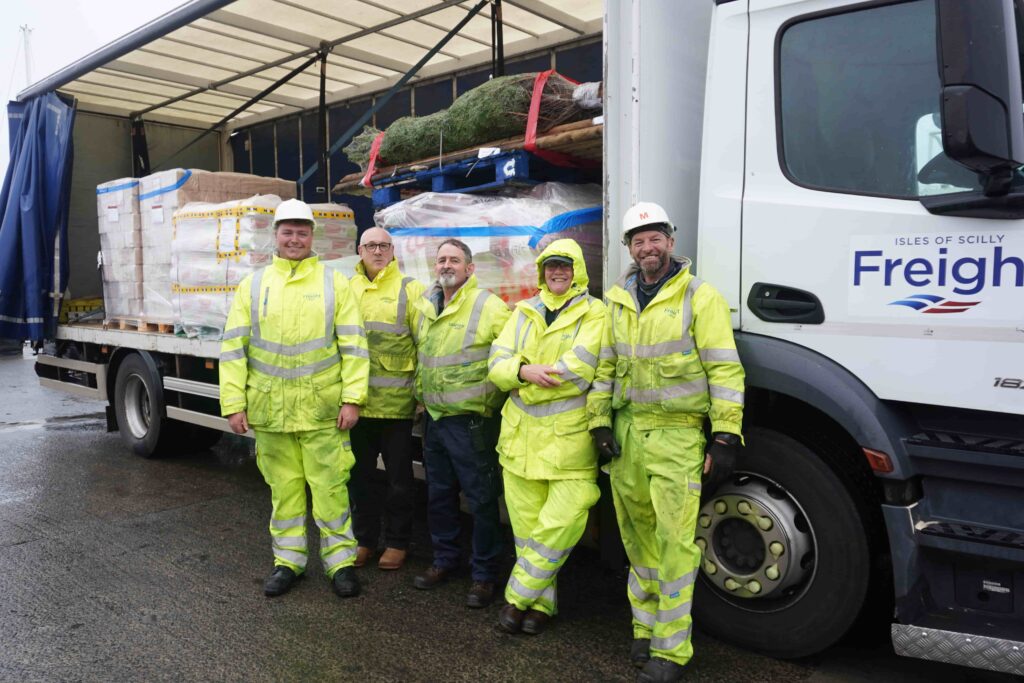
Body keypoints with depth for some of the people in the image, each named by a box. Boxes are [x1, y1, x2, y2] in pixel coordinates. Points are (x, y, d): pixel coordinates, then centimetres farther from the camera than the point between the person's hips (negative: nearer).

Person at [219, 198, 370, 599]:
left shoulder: (333, 283, 3)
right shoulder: (253, 285, 7)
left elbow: (353, 344, -1)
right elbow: (233, 348, 5)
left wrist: (352, 398, -9)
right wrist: (234, 404, -1)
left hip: (323, 410, -2)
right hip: (270, 412, 2)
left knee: (330, 488, 3)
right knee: (283, 489, 12)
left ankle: (341, 562, 16)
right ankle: (287, 561, 26)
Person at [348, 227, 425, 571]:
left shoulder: (411, 289, -1)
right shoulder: (347, 289, 9)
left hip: (397, 402, -3)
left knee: (399, 477, 9)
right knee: (359, 474, 14)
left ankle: (397, 542, 24)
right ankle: (364, 539, 30)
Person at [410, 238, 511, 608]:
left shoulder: (489, 306, -12)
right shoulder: (424, 304, 9)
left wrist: (492, 394, -8)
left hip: (470, 420, -7)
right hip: (432, 417, 7)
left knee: (481, 499, 2)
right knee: (438, 494, 17)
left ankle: (484, 574, 16)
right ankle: (444, 559, 34)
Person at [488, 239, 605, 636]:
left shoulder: (594, 313, 0)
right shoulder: (524, 313, 16)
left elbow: (580, 367, -14)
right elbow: (498, 365, 7)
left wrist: (523, 386, -7)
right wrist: (525, 371, -15)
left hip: (569, 436, -4)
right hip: (520, 435, 5)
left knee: (560, 523, -8)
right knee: (526, 524, 9)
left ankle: (517, 597, 10)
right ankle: (541, 602, 24)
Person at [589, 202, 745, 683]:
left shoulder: (700, 297, -3)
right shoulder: (619, 301, 13)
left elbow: (724, 370, -7)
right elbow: (606, 367, 17)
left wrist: (725, 438, -12)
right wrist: (600, 423, 9)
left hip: (677, 436, -5)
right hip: (627, 432, 5)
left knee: (674, 543, -3)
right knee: (639, 539, 12)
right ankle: (646, 629, 28)